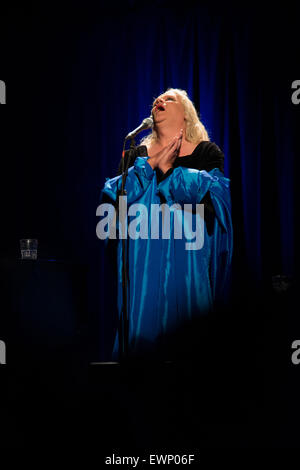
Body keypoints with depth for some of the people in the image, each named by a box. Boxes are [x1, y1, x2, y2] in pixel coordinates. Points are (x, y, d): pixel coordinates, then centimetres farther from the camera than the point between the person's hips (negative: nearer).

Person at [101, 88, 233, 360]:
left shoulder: (207, 151, 7)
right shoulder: (138, 155, 15)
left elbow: (210, 190, -12)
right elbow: (112, 194, 1)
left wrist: (167, 168, -4)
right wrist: (150, 164, -7)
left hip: (189, 255, -2)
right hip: (144, 253, 2)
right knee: (145, 312, -1)